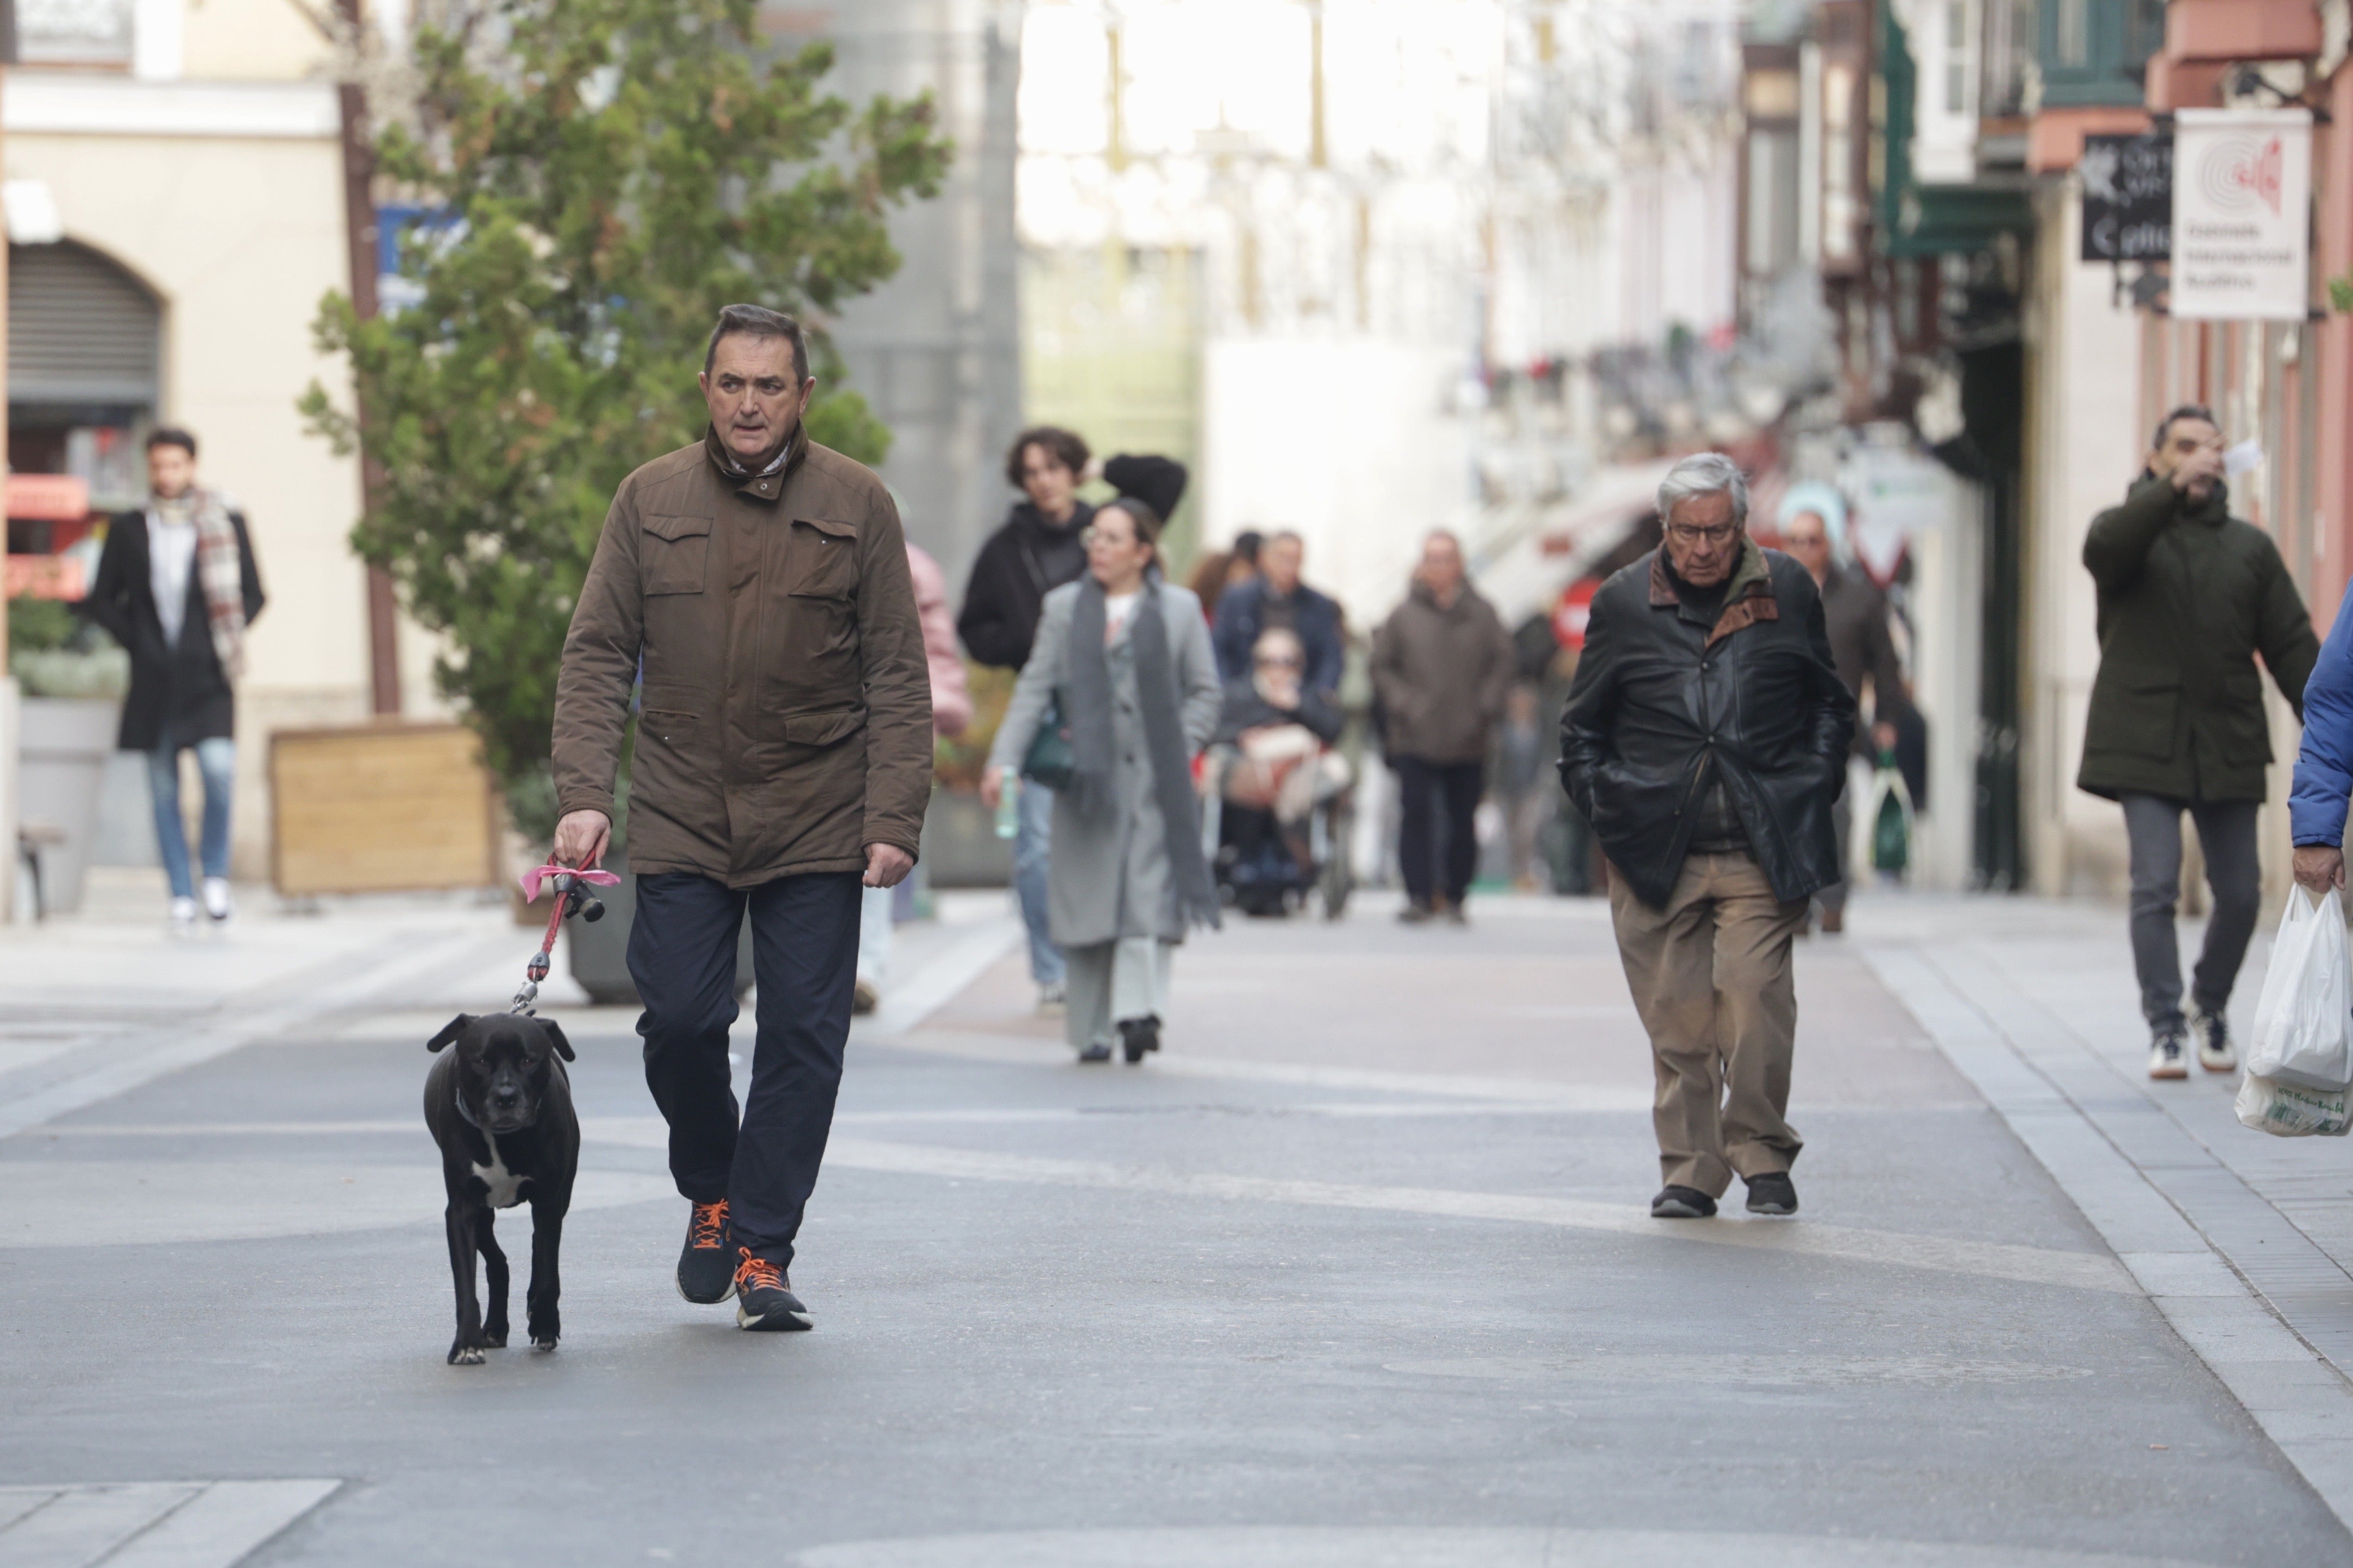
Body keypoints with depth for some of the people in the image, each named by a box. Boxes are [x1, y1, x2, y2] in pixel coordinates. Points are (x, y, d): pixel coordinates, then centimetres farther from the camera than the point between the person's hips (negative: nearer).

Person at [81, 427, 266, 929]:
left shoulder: (227, 525, 4)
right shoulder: (129, 529, 7)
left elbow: (253, 595, 11)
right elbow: (101, 599, 14)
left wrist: (226, 641, 0)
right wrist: (134, 640, 2)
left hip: (207, 677, -2)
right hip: (154, 678, 2)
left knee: (218, 766, -20)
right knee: (164, 788, 2)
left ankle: (215, 871, 0)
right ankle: (181, 896, 10)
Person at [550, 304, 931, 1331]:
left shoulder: (857, 506, 0)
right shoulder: (651, 501, 4)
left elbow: (898, 677, 0)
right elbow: (597, 656, 4)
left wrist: (894, 819, -9)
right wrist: (583, 794, -8)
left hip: (816, 824, -1)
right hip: (681, 822, 1)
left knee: (803, 1036, -2)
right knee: (678, 1020, -3)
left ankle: (763, 1248, 7)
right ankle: (710, 1193, 24)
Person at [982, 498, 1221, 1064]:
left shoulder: (1180, 609, 6)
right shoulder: (1065, 607, 9)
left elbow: (1204, 692, 10)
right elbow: (1035, 687, 6)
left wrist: (1181, 751, -4)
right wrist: (1004, 760, -4)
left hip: (1154, 781, -1)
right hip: (1088, 778, 1)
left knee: (1149, 897, -12)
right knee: (1088, 904, 1)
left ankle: (1137, 1009, -15)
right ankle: (1093, 1030, 8)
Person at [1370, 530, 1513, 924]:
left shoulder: (1482, 615, 3)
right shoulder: (1405, 615, 0)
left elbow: (1501, 664, 5)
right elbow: (1382, 666, 4)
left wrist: (1484, 709, -6)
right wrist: (1404, 704, -7)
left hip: (1468, 741, 1)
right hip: (1415, 740, -1)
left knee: (1462, 818, 6)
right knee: (1417, 814, -5)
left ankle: (1454, 896, 17)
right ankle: (1419, 895, -2)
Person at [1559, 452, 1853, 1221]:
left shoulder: (1787, 592, 6)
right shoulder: (1624, 603, 5)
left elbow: (1831, 704, 19)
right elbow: (1582, 726, 15)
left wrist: (1813, 786, 7)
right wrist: (1603, 804, 3)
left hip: (1763, 851, -1)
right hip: (1656, 852, 1)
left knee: (1754, 999, -12)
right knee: (1677, 1018, 0)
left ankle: (1762, 1155, 5)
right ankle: (1690, 1171, 10)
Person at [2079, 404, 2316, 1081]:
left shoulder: (2250, 547, 13)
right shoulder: (2132, 529, 5)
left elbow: (2293, 645, 8)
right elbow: (2104, 549, -22)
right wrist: (2175, 489, -34)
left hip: (2228, 746, 3)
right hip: (2146, 741, -3)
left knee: (2240, 892, 4)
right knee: (2156, 887, -11)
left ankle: (2210, 1008, 26)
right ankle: (2165, 1028, -7)